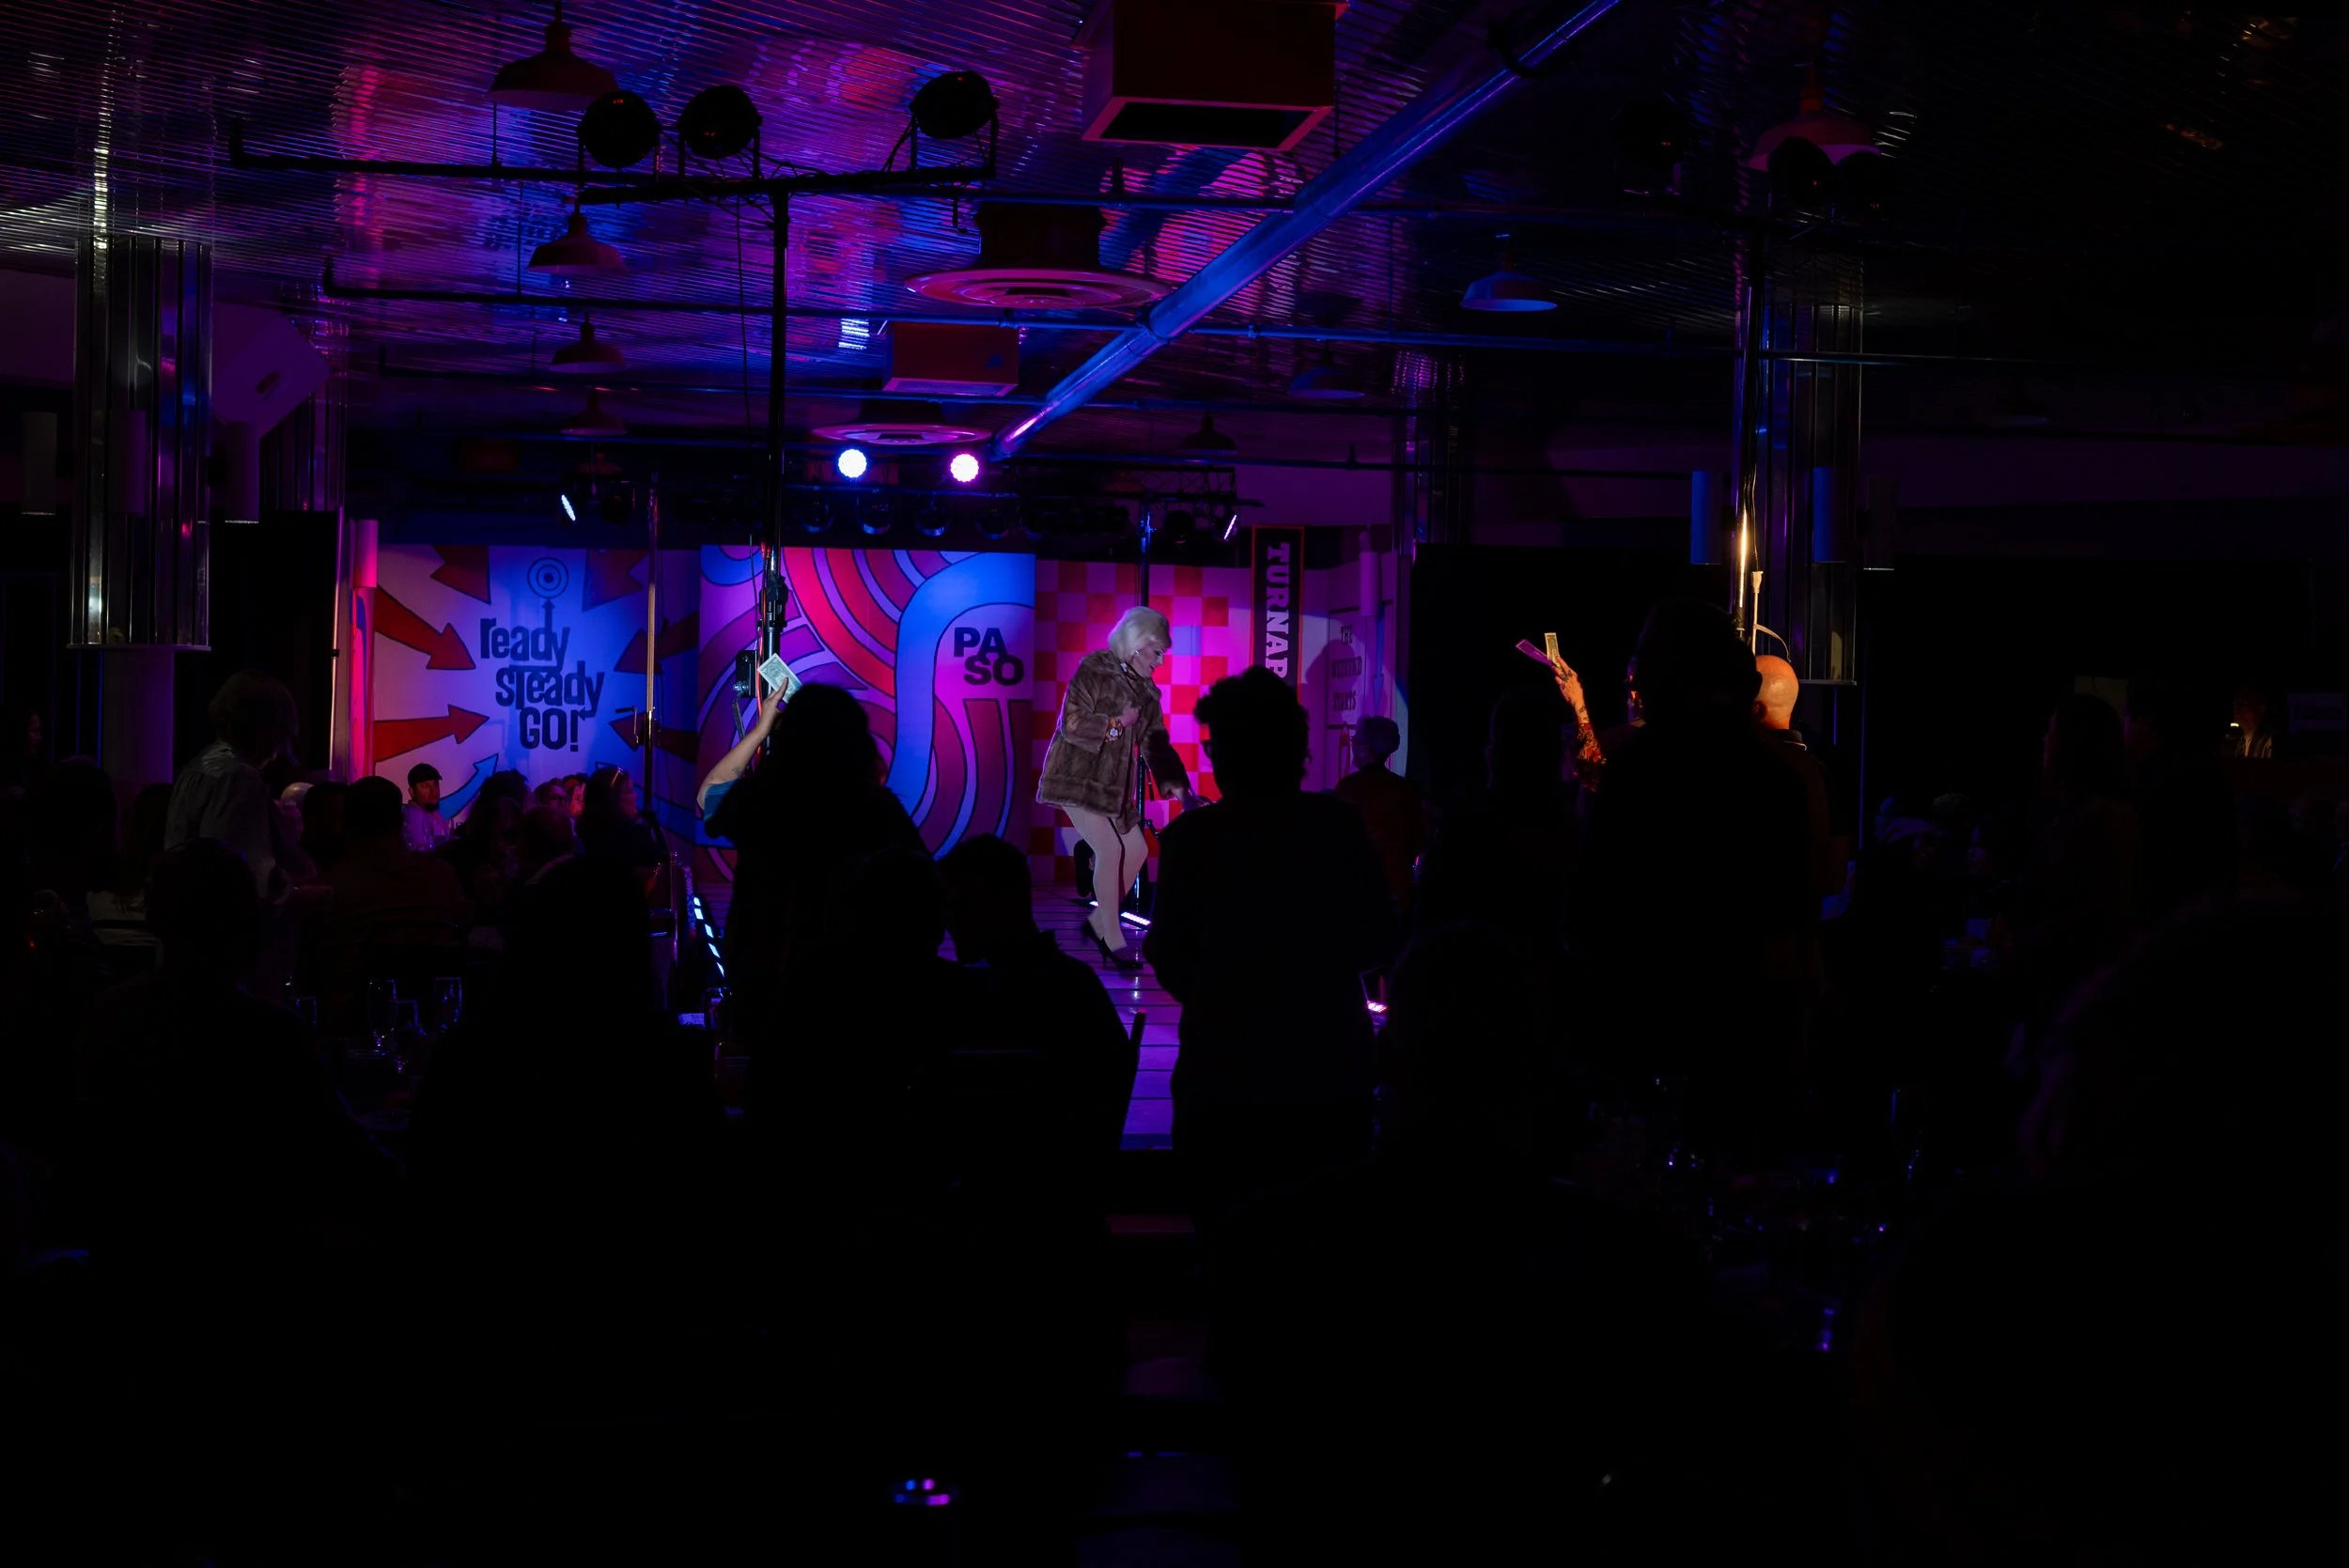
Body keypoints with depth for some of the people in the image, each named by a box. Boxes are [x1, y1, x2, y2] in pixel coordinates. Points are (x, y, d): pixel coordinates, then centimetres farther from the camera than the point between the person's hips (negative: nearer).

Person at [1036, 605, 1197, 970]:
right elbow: (1071, 724, -19)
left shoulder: (1146, 691, 10)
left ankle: (1099, 921, 21)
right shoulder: (1093, 670, -12)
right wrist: (1117, 722, -15)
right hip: (1078, 779, -8)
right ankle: (1113, 939, -7)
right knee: (1110, 849, -15)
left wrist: (1178, 787, -6)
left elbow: (1155, 744, 6)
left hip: (1114, 785, 8)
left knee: (1137, 850, 5)